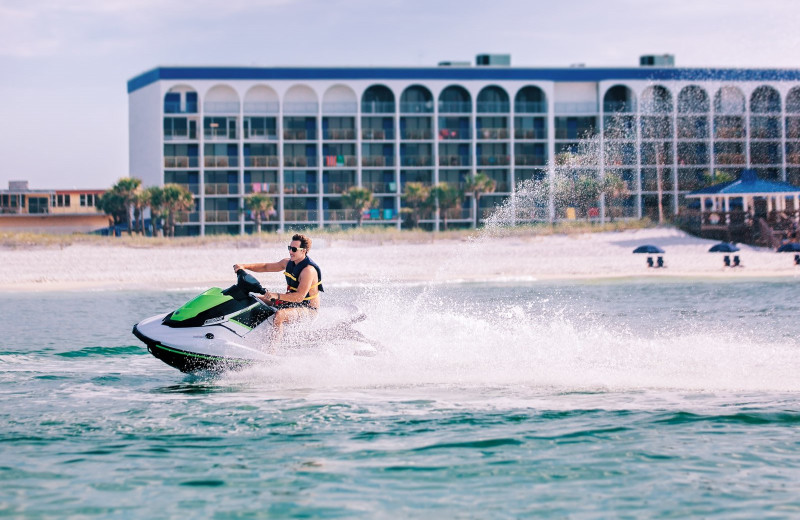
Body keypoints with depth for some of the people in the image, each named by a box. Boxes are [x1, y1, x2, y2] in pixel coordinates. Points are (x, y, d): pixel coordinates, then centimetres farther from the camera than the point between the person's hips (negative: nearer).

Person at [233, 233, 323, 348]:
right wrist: (244, 266, -4)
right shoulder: (288, 263, 3)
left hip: (308, 309, -10)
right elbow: (266, 267, 11)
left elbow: (299, 297, -33)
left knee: (279, 315, -40)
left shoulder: (308, 270, -24)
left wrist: (277, 296, -42)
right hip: (290, 302, 10)